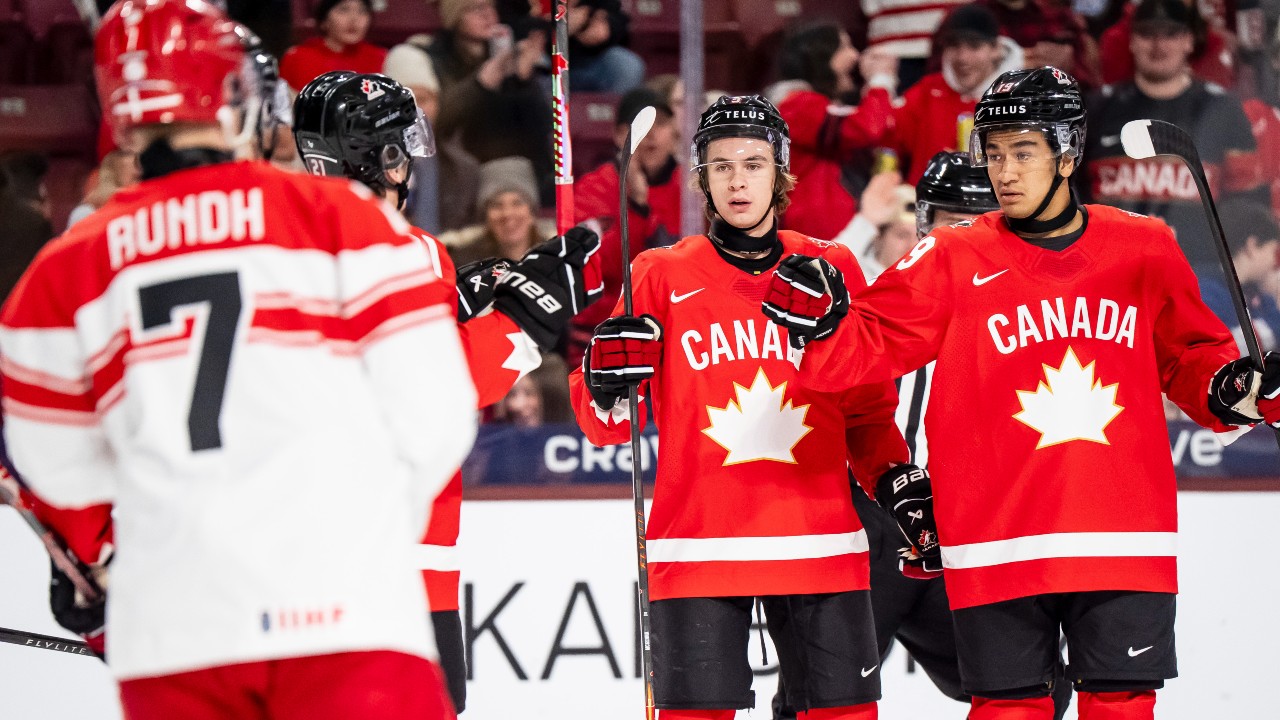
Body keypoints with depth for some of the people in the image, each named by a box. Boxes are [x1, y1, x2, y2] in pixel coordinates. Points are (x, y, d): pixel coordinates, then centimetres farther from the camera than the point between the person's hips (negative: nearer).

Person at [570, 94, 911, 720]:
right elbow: (606, 426, 3)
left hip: (818, 542, 2)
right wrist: (608, 378, -17)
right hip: (697, 541, -2)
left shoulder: (831, 269, 9)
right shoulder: (662, 275, 4)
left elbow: (867, 403, 17)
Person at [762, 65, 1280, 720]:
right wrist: (822, 323, -21)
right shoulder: (951, 260, 3)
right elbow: (872, 343, -1)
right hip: (999, 547, -1)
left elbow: (1189, 357, 16)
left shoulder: (1144, 250, 7)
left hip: (1123, 540, 1)